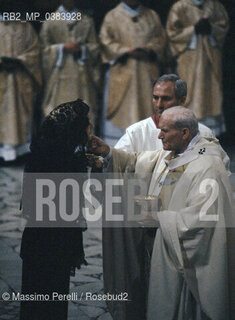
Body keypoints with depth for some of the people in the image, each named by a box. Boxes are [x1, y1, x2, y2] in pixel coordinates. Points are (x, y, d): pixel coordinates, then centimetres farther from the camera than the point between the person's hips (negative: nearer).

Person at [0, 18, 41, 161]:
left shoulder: (25, 27, 9)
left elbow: (34, 49, 2)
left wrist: (18, 61, -12)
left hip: (21, 79, 0)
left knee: (22, 111, 1)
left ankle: (22, 147, 7)